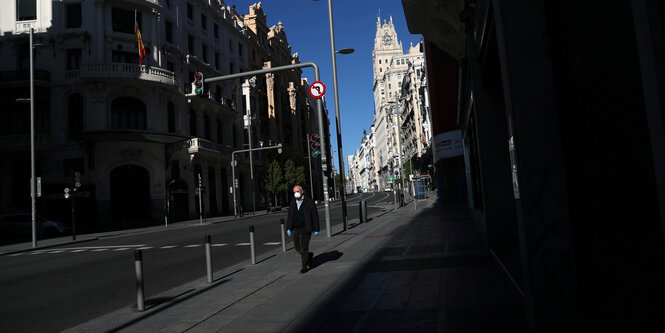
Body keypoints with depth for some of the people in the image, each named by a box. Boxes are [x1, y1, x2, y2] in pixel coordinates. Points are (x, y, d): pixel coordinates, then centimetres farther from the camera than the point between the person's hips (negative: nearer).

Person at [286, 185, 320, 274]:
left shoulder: (309, 202, -6)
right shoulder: (292, 203, 7)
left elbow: (315, 216, -5)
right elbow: (289, 216, 12)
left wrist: (316, 229, -7)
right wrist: (288, 228, 3)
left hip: (306, 229, -5)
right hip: (295, 229, 5)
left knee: (304, 247, -5)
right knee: (297, 247, 9)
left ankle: (304, 267, 8)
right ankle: (309, 255, 36)